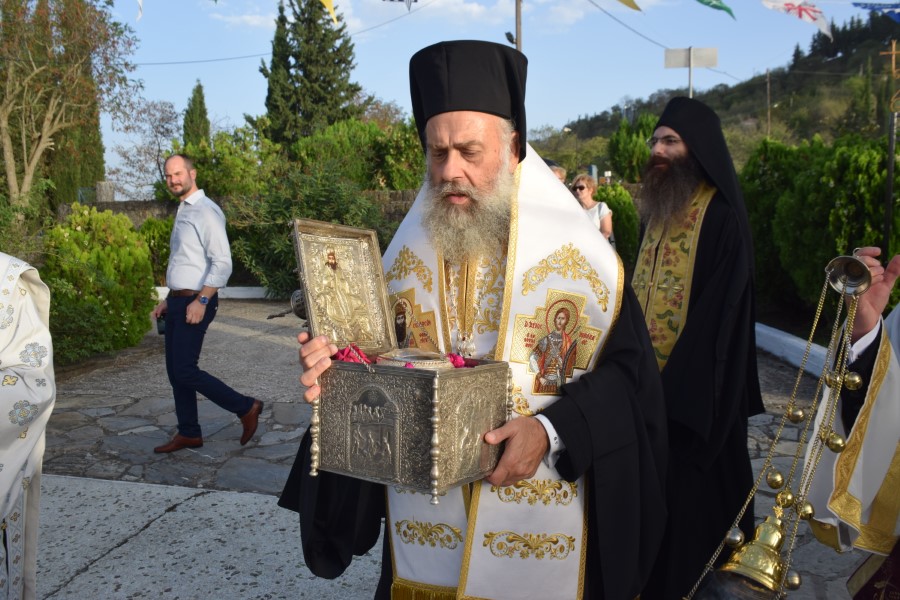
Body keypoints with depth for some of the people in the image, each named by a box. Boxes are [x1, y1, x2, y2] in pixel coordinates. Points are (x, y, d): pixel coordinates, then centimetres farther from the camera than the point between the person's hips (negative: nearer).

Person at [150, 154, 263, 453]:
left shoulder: (206, 212, -13)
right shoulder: (182, 212, 17)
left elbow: (222, 263, -20)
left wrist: (202, 301, -24)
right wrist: (168, 301, 19)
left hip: (195, 303, -9)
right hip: (177, 301, 9)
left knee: (185, 370, -10)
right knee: (175, 371, 11)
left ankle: (246, 408, 3)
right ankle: (188, 433, 22)